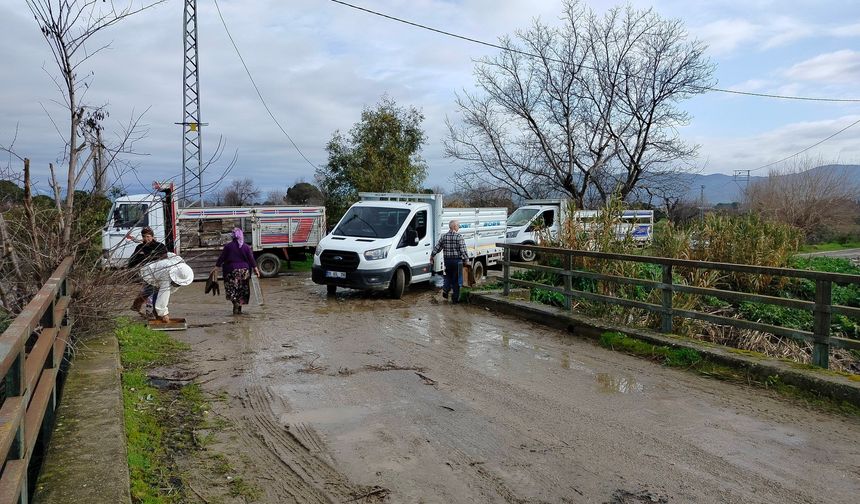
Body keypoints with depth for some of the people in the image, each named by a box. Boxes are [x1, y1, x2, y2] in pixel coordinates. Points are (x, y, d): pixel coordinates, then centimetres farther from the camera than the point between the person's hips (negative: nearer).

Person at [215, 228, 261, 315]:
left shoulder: (228, 246, -4)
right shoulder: (246, 246, 0)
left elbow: (221, 258, -3)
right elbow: (251, 259, -1)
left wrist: (217, 267, 4)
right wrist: (255, 269, 4)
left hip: (232, 270, -2)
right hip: (244, 270, 2)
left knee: (232, 289, 1)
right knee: (242, 290, 10)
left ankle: (236, 304, -22)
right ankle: (239, 309, 12)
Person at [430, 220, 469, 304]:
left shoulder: (444, 236, 3)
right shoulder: (459, 237, -11)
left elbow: (437, 247, 9)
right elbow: (463, 250, -16)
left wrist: (432, 255, 21)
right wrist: (466, 259, -10)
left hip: (447, 260, 4)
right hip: (457, 261, -4)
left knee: (448, 276, 23)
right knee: (456, 279, 4)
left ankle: (445, 289, 0)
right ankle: (455, 298, 8)